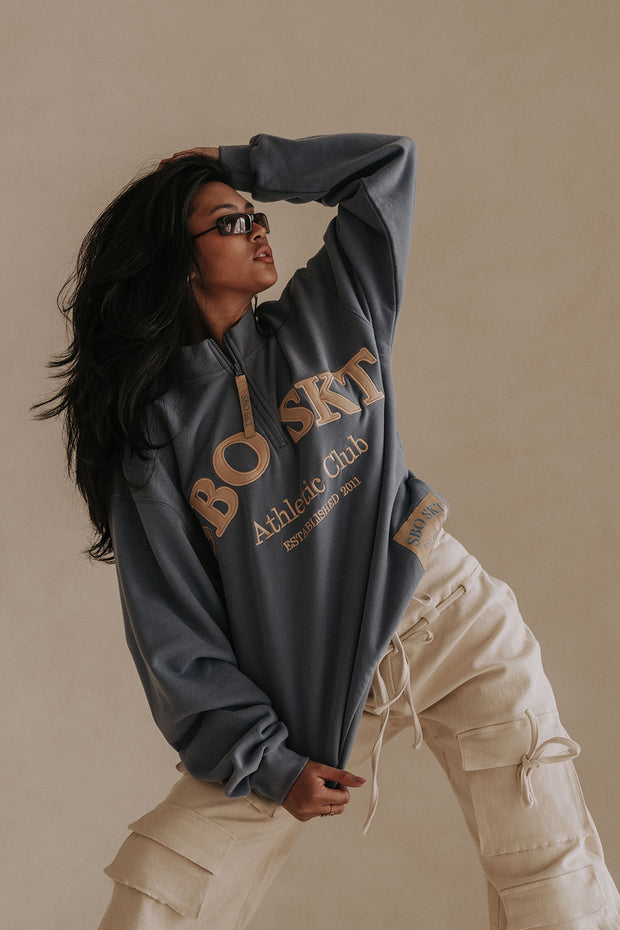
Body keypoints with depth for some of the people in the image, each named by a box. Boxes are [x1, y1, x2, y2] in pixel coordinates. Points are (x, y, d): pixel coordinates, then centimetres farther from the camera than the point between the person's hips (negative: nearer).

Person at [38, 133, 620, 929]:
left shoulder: (327, 312, 8)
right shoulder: (152, 433, -2)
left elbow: (387, 163, 12)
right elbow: (175, 633, -4)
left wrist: (234, 164, 10)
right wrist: (268, 762, -10)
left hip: (447, 613, 2)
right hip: (309, 680, -1)